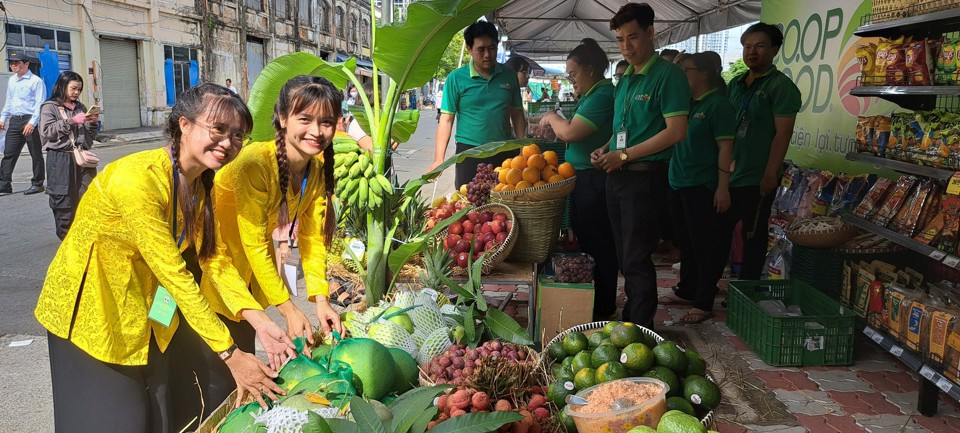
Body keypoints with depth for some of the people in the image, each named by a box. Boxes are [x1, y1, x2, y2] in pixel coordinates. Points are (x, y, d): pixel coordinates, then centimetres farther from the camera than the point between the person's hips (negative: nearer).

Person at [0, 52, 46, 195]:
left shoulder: (36, 81, -8)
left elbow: (39, 103, -14)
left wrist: (32, 122, -21)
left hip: (30, 120, -7)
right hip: (14, 121, 7)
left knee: (36, 154, 3)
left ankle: (37, 184, 11)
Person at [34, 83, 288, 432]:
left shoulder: (202, 181, -5)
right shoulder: (138, 178, -31)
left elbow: (213, 258, -8)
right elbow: (174, 274, -32)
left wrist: (260, 322, -21)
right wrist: (231, 355, -32)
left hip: (143, 308, 7)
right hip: (88, 306, -7)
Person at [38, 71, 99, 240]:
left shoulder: (81, 107, 17)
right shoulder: (49, 107, 3)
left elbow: (90, 138, 19)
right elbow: (47, 131, -11)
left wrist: (93, 123, 0)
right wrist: (72, 121, -16)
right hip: (61, 159, -4)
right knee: (64, 200, -3)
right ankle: (65, 236, 7)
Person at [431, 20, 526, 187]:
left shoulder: (509, 76, 7)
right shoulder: (456, 78, -2)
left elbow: (517, 115, 13)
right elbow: (446, 119, -3)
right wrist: (439, 159, -11)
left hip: (505, 153, 3)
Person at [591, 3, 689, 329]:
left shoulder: (667, 75, -9)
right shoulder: (625, 79, 16)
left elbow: (676, 131, -17)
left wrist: (624, 155, -17)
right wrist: (606, 150, 5)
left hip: (645, 177, -8)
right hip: (617, 176, 8)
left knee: (636, 257, -3)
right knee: (624, 254, 14)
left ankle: (642, 329, 8)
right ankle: (630, 317, 26)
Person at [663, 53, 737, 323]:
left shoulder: (717, 105, -10)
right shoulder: (686, 103, 13)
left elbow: (725, 148, -14)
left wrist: (723, 187, -18)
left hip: (702, 187, -8)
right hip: (678, 184, 8)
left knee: (706, 246, -1)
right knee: (686, 242, 17)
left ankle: (704, 303, 6)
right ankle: (686, 291, 30)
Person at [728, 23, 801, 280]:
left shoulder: (781, 86, -8)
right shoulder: (735, 83, 12)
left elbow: (782, 134, -14)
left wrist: (770, 174, -19)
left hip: (756, 178, -7)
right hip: (727, 173, 7)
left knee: (753, 236, 4)